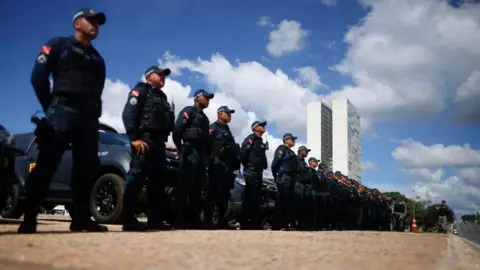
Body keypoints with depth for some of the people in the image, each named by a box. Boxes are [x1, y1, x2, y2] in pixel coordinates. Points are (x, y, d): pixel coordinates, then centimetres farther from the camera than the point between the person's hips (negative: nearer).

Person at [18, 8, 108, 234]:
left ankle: (81, 218, 4)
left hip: (88, 116, 6)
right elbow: (38, 76, 1)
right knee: (47, 163, -10)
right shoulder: (59, 45, 10)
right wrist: (50, 107, 0)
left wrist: (94, 112, 6)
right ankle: (29, 217, -6)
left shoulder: (97, 59, 26)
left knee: (87, 166, -1)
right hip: (63, 111, -5)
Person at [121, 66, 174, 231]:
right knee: (137, 177, -15)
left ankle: (154, 219, 10)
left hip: (158, 142, 9)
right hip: (144, 139, -9)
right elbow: (129, 113, -10)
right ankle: (129, 220, -16)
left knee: (158, 179, 6)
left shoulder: (162, 97, 29)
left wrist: (163, 140, 11)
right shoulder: (141, 90, 5)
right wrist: (134, 138, -19)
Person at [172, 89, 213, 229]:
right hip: (190, 152, -8)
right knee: (184, 186, -11)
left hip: (201, 155, 9)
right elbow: (176, 131, -9)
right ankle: (179, 219, -11)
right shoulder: (188, 111, 2)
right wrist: (181, 149, -5)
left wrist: (206, 154, 11)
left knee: (197, 188, 7)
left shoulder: (204, 118, 27)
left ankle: (193, 219, 11)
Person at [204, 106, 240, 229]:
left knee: (224, 195, 10)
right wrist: (213, 158, -18)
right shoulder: (213, 128, 0)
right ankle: (207, 221, -8)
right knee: (213, 194, -10)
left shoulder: (227, 131, 26)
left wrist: (234, 165, 14)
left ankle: (222, 221, 17)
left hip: (227, 167, 9)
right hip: (217, 166, -9)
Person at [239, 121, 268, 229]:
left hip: (259, 173, 9)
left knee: (257, 198, 10)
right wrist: (247, 165, -7)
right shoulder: (251, 138, -5)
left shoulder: (261, 142, 22)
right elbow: (242, 152, -16)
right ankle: (244, 222, -5)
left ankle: (254, 223, 16)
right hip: (251, 172, -9)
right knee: (249, 197, -9)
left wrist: (263, 166, 7)